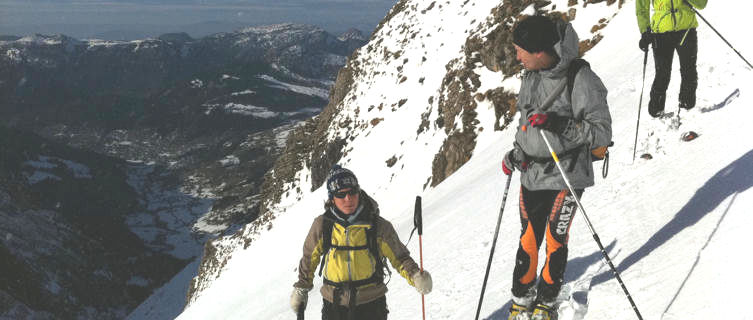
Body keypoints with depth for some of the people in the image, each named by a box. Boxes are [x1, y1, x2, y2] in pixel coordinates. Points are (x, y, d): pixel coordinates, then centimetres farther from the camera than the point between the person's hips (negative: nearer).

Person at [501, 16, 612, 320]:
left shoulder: (581, 80, -19)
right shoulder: (530, 76, 3)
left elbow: (602, 133, -19)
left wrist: (559, 124, -30)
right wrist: (515, 153, 7)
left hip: (566, 177, -5)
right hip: (530, 175, 5)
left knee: (555, 241, 5)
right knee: (528, 240, 9)